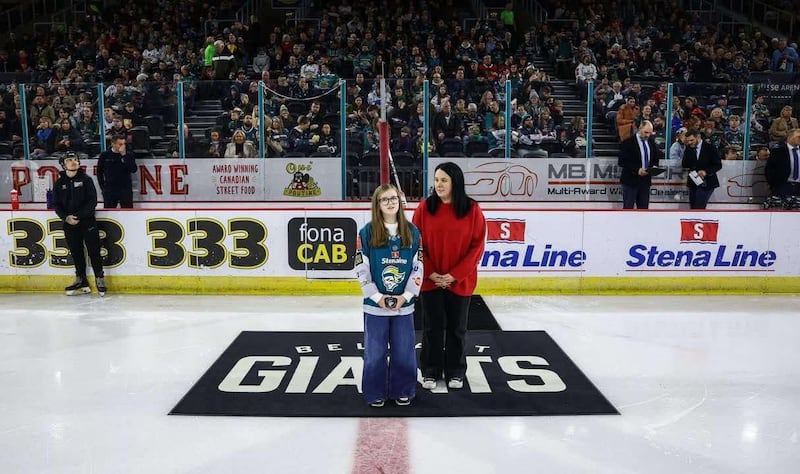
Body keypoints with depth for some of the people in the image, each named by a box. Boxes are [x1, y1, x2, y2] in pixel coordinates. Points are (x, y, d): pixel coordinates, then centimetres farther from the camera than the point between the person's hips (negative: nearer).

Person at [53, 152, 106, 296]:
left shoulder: (86, 179, -2)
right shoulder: (59, 183, 7)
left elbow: (92, 201, -8)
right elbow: (56, 204, 6)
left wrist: (79, 215, -17)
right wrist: (66, 217, -11)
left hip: (88, 221, -3)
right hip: (69, 223, 3)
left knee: (94, 251, -3)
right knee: (76, 253, 9)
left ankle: (99, 279, 8)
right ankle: (81, 282, 19)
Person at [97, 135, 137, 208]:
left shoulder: (129, 155, 3)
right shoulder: (104, 155, 3)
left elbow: (133, 170, -12)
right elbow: (99, 172, 9)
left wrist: (124, 155, -15)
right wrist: (103, 187, 5)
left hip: (126, 189, 0)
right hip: (109, 190, 0)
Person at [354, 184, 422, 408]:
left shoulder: (412, 231, 2)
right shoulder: (367, 232, -4)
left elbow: (418, 267, 2)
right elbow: (361, 268, -5)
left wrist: (406, 296, -8)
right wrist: (377, 296, -11)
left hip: (404, 304, 2)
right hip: (375, 305, -2)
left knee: (404, 350, 9)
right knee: (375, 351, 6)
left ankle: (402, 391, 26)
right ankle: (375, 393, 22)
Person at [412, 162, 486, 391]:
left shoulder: (472, 209, -7)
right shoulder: (424, 207, -4)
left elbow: (477, 246, -6)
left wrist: (454, 275, -12)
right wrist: (430, 273, -10)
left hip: (460, 281, 0)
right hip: (429, 280, 1)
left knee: (456, 328, 12)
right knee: (432, 327, 10)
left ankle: (455, 372, 28)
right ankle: (431, 372, 25)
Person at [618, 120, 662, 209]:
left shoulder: (651, 142, 10)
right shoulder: (628, 142, -9)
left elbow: (658, 156, 20)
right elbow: (622, 162, -13)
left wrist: (655, 165, -3)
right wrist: (637, 170, -22)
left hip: (645, 180, 6)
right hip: (631, 180, -6)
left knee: (643, 208, 8)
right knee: (628, 208, -1)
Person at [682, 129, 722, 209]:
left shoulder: (710, 148, -6)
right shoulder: (689, 149, 5)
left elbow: (718, 165, -5)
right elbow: (685, 165, -3)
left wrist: (706, 171, -20)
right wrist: (688, 148, -12)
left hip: (706, 183, -5)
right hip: (693, 182, 5)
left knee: (698, 208, -14)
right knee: (693, 208, 7)